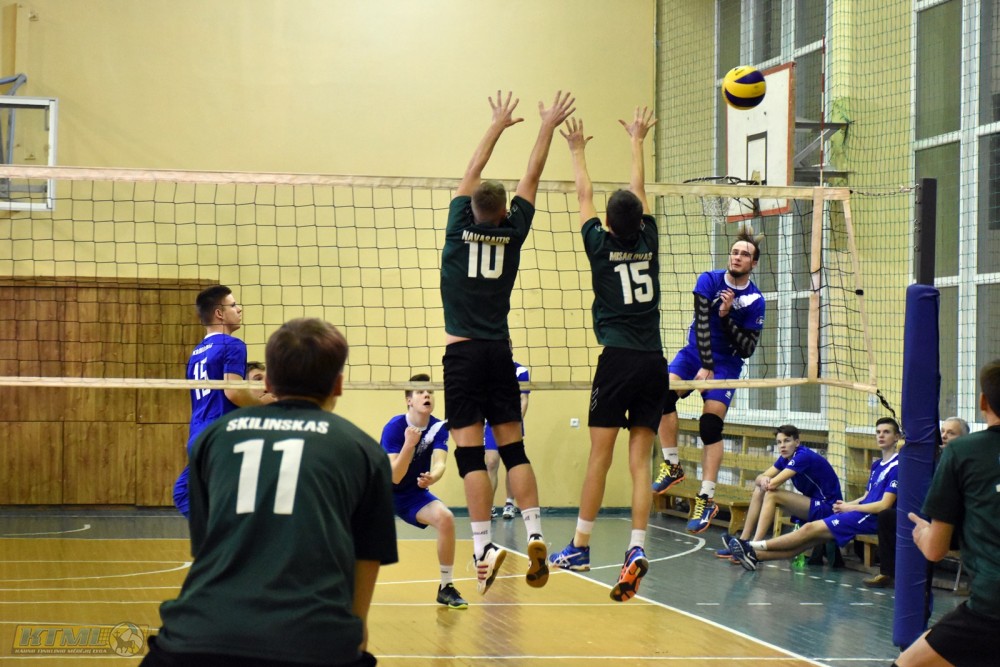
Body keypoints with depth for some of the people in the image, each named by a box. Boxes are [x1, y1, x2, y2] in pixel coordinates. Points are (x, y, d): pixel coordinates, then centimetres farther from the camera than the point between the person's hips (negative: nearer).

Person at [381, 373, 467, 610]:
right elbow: (394, 477, -28)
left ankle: (446, 588, -9)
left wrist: (432, 477, -49)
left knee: (445, 518, -25)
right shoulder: (394, 427, -21)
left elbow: (439, 464, -25)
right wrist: (409, 445, -43)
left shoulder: (438, 428, -11)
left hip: (415, 493, 2)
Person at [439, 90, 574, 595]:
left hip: (463, 352, -3)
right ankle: (534, 535, -4)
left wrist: (498, 126, 21)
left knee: (470, 452, -6)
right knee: (513, 448, 8)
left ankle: (484, 548, -13)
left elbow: (472, 174, 11)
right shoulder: (512, 232, 2)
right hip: (500, 351, 3)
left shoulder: (460, 228, -2)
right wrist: (546, 128, 21)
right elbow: (531, 178, 12)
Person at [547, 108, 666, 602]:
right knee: (640, 461, 1)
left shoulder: (601, 246, 1)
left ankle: (580, 546, 8)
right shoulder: (648, 242, 8)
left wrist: (578, 152, 32)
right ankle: (637, 547, -11)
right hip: (653, 361, 3)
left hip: (618, 359, -3)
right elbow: (639, 190, 23)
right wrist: (636, 141, 37)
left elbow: (584, 197, 17)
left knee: (599, 457, 1)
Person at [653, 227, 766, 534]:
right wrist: (705, 365, -24)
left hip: (726, 364, -1)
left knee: (711, 426, -16)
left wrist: (727, 316, -23)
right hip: (695, 353, 1)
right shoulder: (709, 281, -6)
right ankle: (672, 465, -16)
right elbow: (702, 323, -15)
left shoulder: (755, 301, -7)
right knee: (664, 390, -28)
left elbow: (747, 349, -11)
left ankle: (707, 498, -11)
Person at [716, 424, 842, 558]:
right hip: (812, 504, 9)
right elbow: (759, 479, 4)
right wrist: (763, 479, -20)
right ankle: (743, 542, -2)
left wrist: (766, 481, -2)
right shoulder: (785, 458, 7)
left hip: (827, 508, -9)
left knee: (771, 495, -22)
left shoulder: (803, 456, -20)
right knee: (759, 491, 2)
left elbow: (773, 484, -26)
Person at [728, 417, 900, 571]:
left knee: (811, 529, -14)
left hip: (869, 519, -8)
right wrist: (846, 504, 4)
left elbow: (883, 505, -15)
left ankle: (753, 547, -14)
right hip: (860, 514, 8)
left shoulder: (896, 466, -8)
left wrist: (849, 508, -7)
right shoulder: (877, 464, 21)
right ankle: (756, 554, -16)